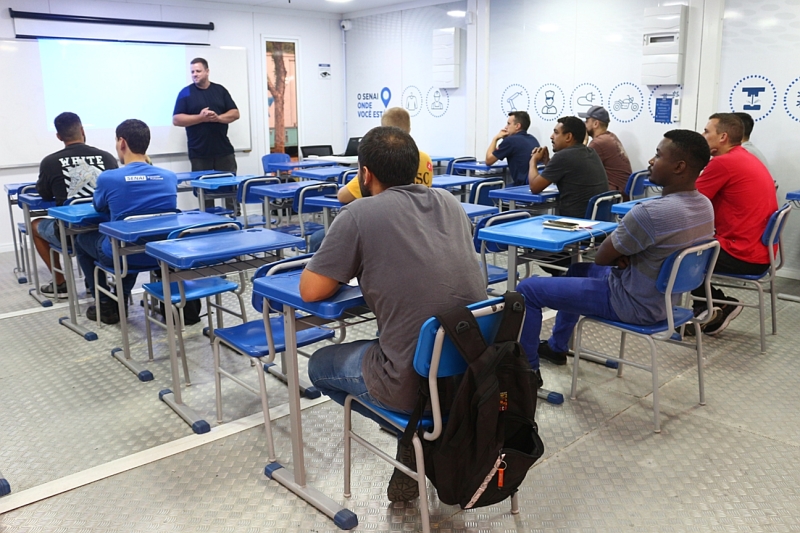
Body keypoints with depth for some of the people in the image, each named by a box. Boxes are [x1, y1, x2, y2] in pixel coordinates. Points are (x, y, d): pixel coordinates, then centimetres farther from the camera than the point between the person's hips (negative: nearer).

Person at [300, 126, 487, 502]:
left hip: (417, 382, -6)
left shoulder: (360, 213, -9)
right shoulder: (450, 203, 9)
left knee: (320, 365, 23)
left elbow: (311, 290, -4)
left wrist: (344, 268, 14)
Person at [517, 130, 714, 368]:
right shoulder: (705, 206, -2)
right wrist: (622, 252, -5)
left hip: (634, 304, -9)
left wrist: (617, 254, 4)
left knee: (527, 289, -3)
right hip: (664, 298, 9)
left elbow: (601, 257, -18)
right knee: (578, 269, 32)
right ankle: (556, 347, 42)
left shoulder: (651, 212, -31)